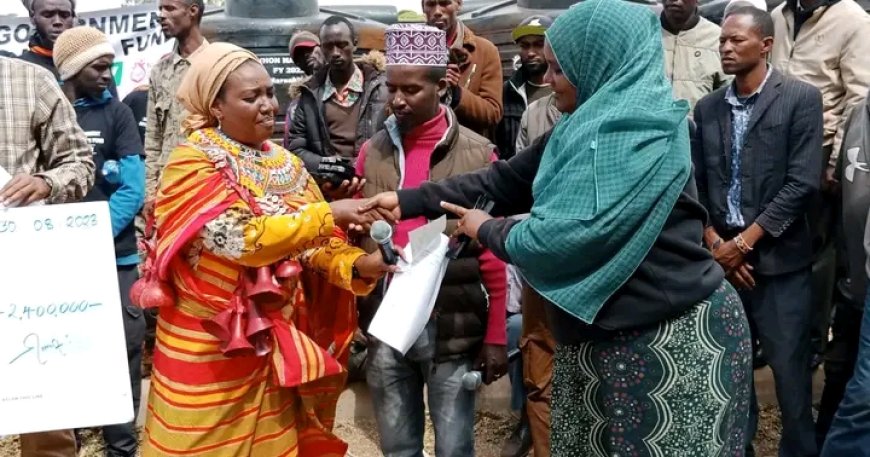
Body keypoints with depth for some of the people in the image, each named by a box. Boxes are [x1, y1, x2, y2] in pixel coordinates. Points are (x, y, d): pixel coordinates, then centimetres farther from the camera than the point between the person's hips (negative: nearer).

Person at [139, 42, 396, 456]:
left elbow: (314, 244, 3)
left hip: (272, 343, 5)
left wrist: (358, 265, -16)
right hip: (206, 347, -5)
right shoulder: (192, 162, -12)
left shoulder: (286, 165, 6)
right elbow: (243, 239, -26)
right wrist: (330, 214, -24)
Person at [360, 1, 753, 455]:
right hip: (603, 331, 9)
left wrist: (487, 230, -8)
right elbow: (508, 178, 11)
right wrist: (408, 200, 7)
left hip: (669, 338, -9)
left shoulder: (639, 131, -21)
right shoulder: (586, 124, 9)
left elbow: (574, 233, -26)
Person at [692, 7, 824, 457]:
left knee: (789, 367, 3)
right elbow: (696, 183, 8)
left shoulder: (800, 99, -5)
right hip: (722, 255, 4)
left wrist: (744, 242, -13)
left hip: (777, 258, -4)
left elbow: (802, 183, -11)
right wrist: (714, 242, -4)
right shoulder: (707, 108, 8)